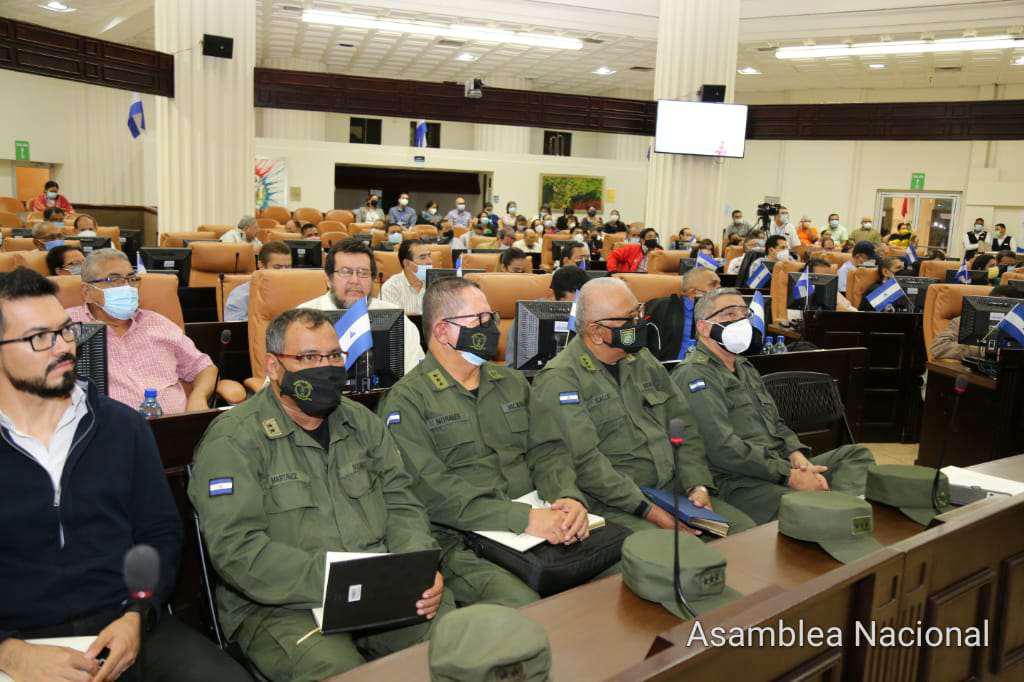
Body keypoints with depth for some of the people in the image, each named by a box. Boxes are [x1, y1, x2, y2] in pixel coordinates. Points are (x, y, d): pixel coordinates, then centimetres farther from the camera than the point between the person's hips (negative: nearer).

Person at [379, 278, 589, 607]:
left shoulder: (513, 383, 18)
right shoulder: (406, 400, -3)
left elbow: (547, 454, 13)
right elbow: (430, 490, -15)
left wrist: (569, 498, -11)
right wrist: (523, 518, -22)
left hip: (532, 530, 6)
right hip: (459, 541, -6)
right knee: (522, 606, -32)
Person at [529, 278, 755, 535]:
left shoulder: (643, 360, 15)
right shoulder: (558, 381, -10)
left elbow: (684, 426, 13)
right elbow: (584, 461, -19)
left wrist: (698, 486, -3)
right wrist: (650, 511, -21)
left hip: (674, 488, 8)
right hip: (615, 506, -8)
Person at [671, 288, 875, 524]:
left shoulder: (745, 367, 26)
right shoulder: (693, 376, -9)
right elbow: (723, 448, -19)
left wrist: (796, 455, 2)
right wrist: (789, 476, -17)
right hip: (738, 483, -10)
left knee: (857, 455, -1)